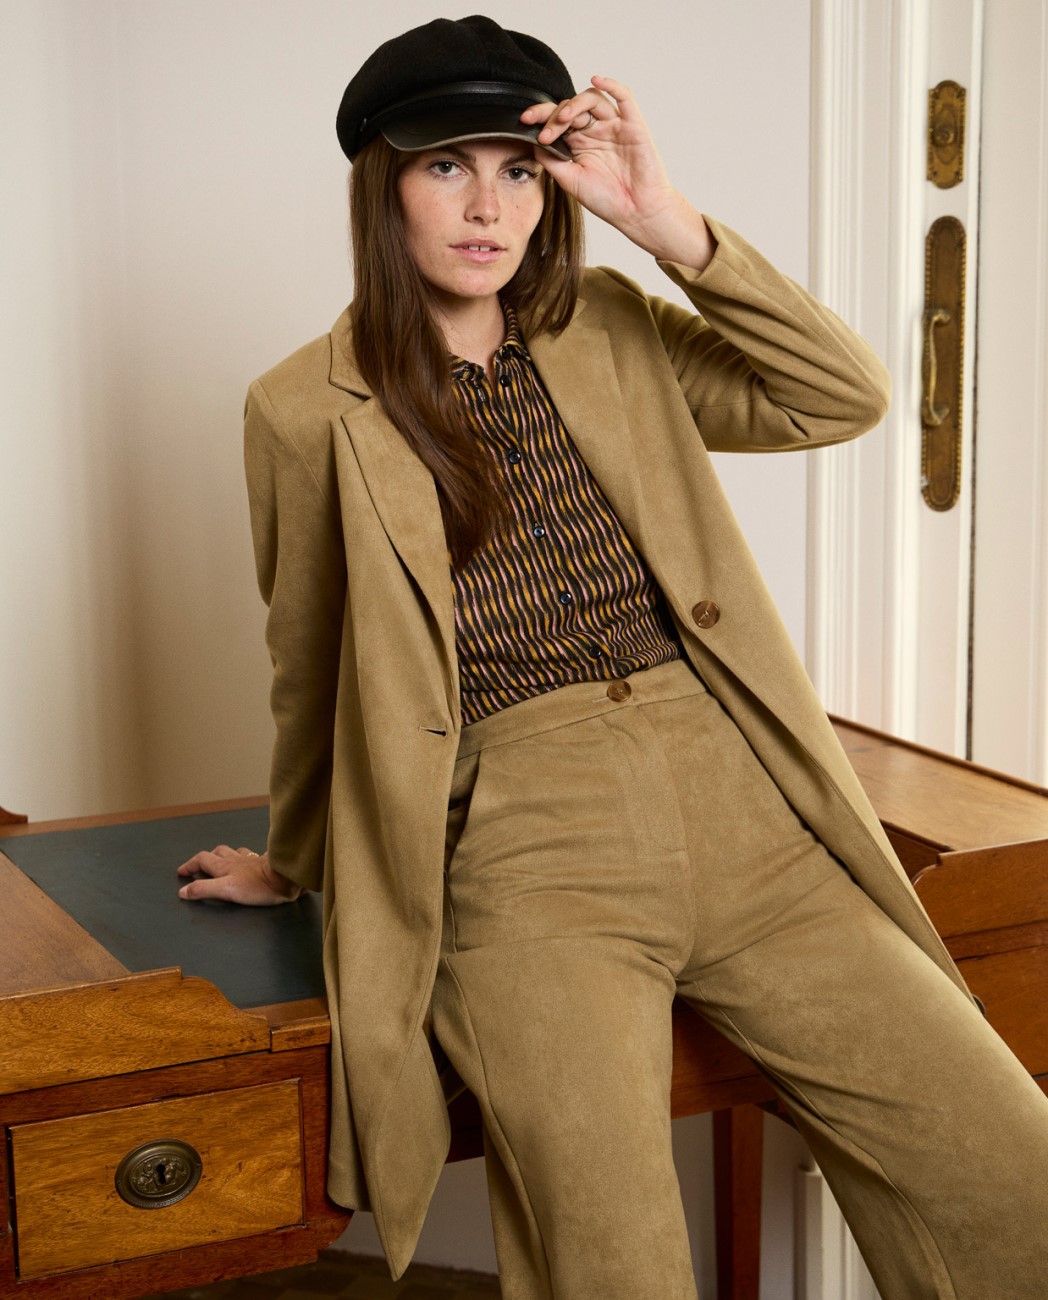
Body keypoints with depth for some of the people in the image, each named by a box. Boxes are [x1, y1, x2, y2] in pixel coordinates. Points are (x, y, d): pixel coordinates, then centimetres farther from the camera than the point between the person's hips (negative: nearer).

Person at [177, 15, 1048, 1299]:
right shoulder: (310, 411, 3)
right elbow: (313, 668, 14)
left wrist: (664, 221, -3)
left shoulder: (606, 336, 13)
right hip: (527, 849, -3)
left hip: (740, 809, 4)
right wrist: (294, 861, 24)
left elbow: (842, 395, 3)